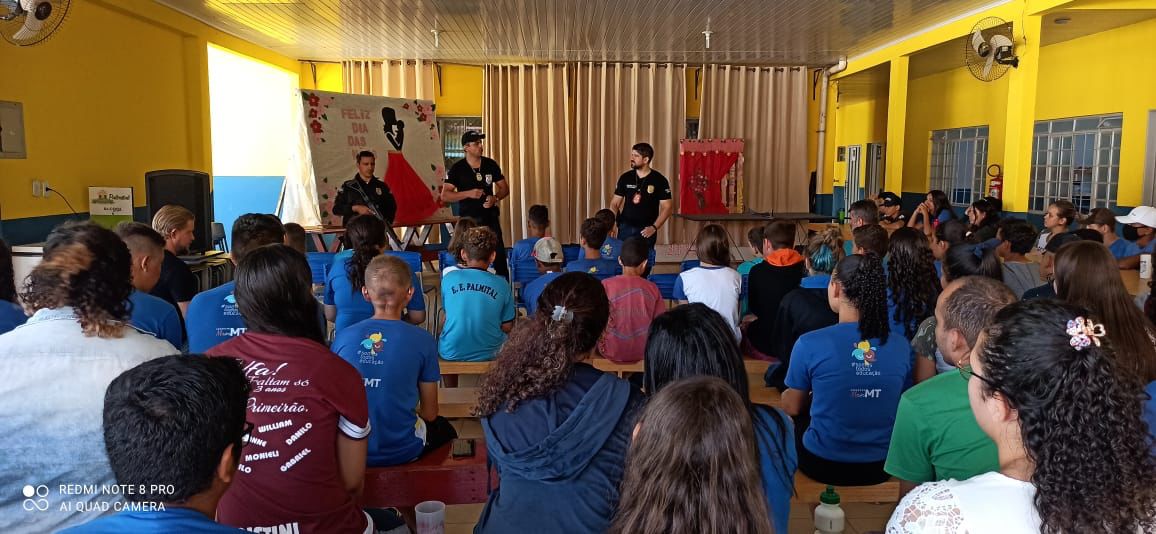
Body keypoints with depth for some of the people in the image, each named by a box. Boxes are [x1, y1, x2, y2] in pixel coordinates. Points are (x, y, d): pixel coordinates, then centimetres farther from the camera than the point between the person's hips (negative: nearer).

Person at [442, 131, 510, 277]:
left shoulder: (491, 165, 4)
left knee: (499, 254, -1)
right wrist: (468, 193, -17)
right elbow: (444, 196, -6)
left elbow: (504, 188, 12)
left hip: (490, 217, 2)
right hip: (468, 218, -2)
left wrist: (495, 198, -9)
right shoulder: (457, 168, -3)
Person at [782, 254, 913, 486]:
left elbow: (791, 407, -3)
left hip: (824, 466, -3)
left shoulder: (809, 344, -18)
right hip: (881, 469, 4)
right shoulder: (901, 345, -8)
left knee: (792, 423, 27)